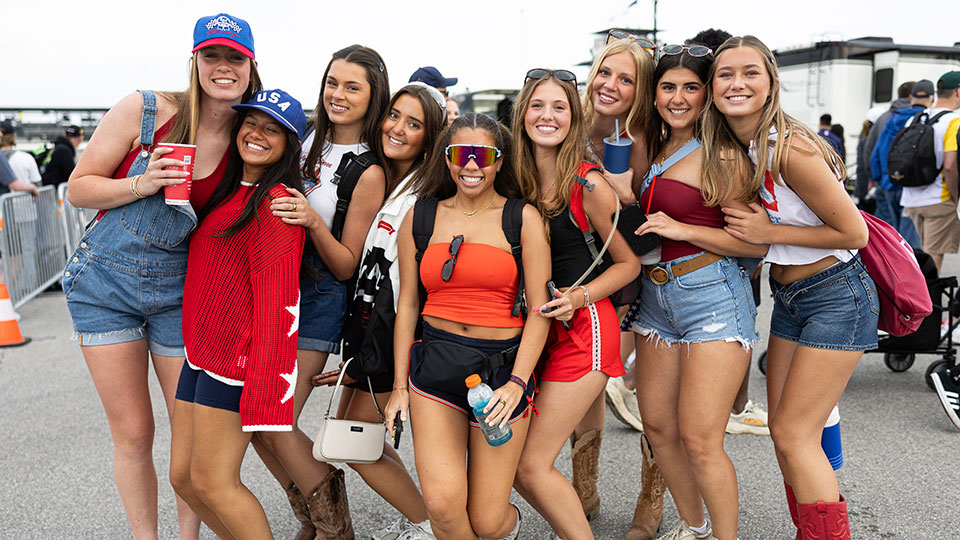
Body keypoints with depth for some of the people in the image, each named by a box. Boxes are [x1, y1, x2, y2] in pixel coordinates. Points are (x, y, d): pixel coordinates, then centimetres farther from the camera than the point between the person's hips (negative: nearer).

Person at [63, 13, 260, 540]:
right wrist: (141, 184, -21)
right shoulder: (144, 110, -10)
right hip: (104, 283, -1)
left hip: (180, 292, 2)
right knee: (132, 433, 6)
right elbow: (79, 188, -4)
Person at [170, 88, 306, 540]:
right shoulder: (228, 193, 15)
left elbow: (278, 300, -20)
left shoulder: (276, 202, -14)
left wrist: (264, 386, -23)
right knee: (183, 476, 13)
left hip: (238, 358, -9)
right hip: (202, 351, 9)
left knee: (211, 482, -1)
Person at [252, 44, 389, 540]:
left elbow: (346, 266, -11)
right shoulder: (307, 139, 5)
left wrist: (313, 222, -26)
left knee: (274, 424, -8)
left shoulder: (368, 173, -12)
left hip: (319, 299, -6)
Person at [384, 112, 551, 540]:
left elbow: (539, 311, -3)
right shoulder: (421, 216, 8)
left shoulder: (523, 219, 0)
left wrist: (517, 383, -13)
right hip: (435, 365, 2)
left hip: (503, 365, -1)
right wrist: (400, 385, 7)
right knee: (442, 505, -14)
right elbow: (407, 304, 10)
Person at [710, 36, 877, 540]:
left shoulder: (791, 149, -24)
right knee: (783, 431, 11)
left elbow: (854, 233, -18)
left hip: (836, 297, -8)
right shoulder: (728, 150, 1)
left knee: (793, 435, -5)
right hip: (788, 298, 8)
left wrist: (769, 232, -19)